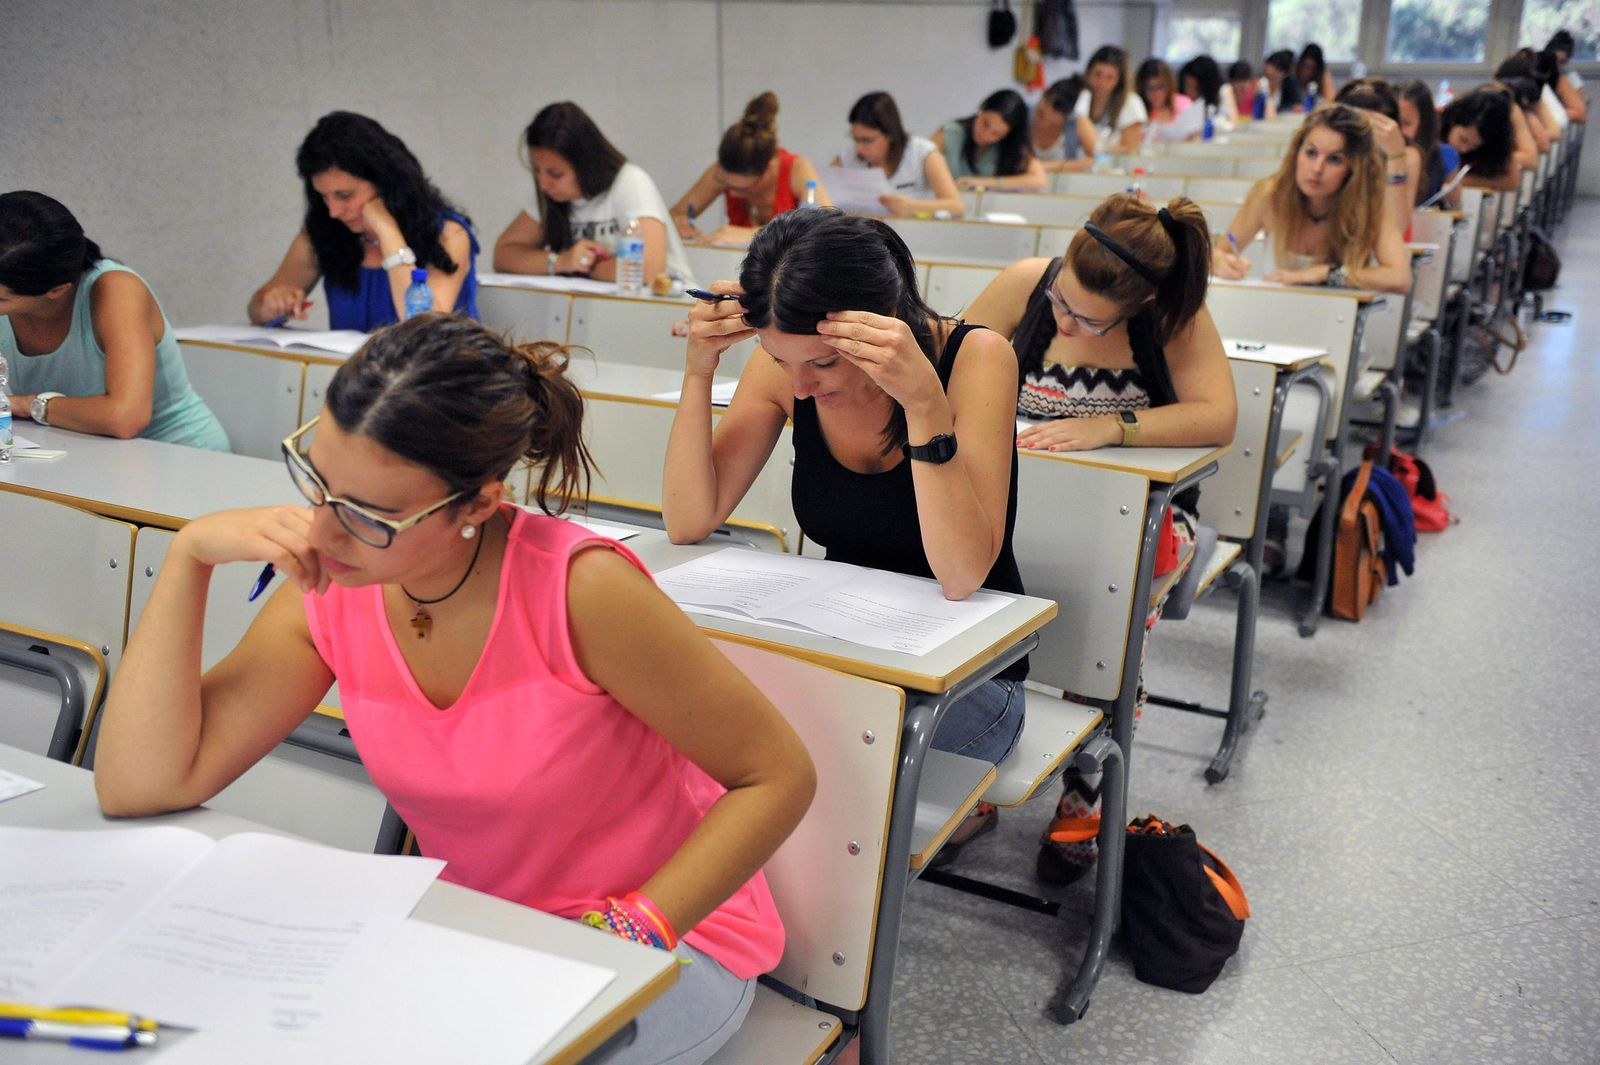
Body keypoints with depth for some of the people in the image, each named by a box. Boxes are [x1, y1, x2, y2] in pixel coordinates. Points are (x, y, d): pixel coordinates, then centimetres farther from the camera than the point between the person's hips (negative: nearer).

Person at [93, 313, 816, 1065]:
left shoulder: (579, 589, -27)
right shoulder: (329, 596, -9)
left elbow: (777, 776, -18)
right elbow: (140, 788, -14)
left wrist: (634, 931, -25)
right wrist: (190, 554, -20)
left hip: (669, 941, -4)